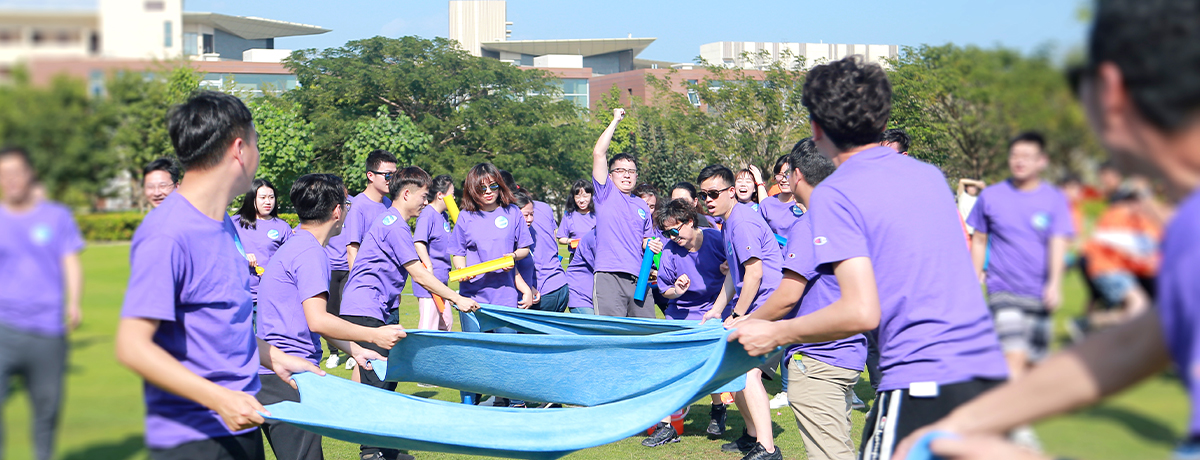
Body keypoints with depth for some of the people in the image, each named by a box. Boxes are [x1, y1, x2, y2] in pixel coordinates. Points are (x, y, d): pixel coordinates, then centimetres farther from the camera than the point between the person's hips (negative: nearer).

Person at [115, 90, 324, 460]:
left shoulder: (227, 226, 11)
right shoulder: (167, 235, -18)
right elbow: (132, 346, -22)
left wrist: (274, 357, 17)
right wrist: (220, 399, -27)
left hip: (242, 428, 9)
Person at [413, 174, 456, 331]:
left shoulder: (444, 216, 15)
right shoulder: (428, 214, -13)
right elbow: (418, 242, -23)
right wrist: (429, 267, -26)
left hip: (441, 278, 10)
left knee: (446, 322, 16)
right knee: (429, 325, -10)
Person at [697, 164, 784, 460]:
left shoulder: (742, 222, -15)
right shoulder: (729, 222, 19)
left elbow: (754, 273, -20)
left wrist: (737, 316, -14)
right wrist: (718, 310, 24)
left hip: (766, 306, -11)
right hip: (750, 307, 11)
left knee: (747, 371, -21)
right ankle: (753, 435, 28)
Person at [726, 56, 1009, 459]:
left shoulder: (834, 194, -8)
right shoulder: (930, 174, 14)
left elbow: (862, 312, -16)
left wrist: (774, 333, -4)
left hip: (923, 385, -7)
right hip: (989, 374, 7)